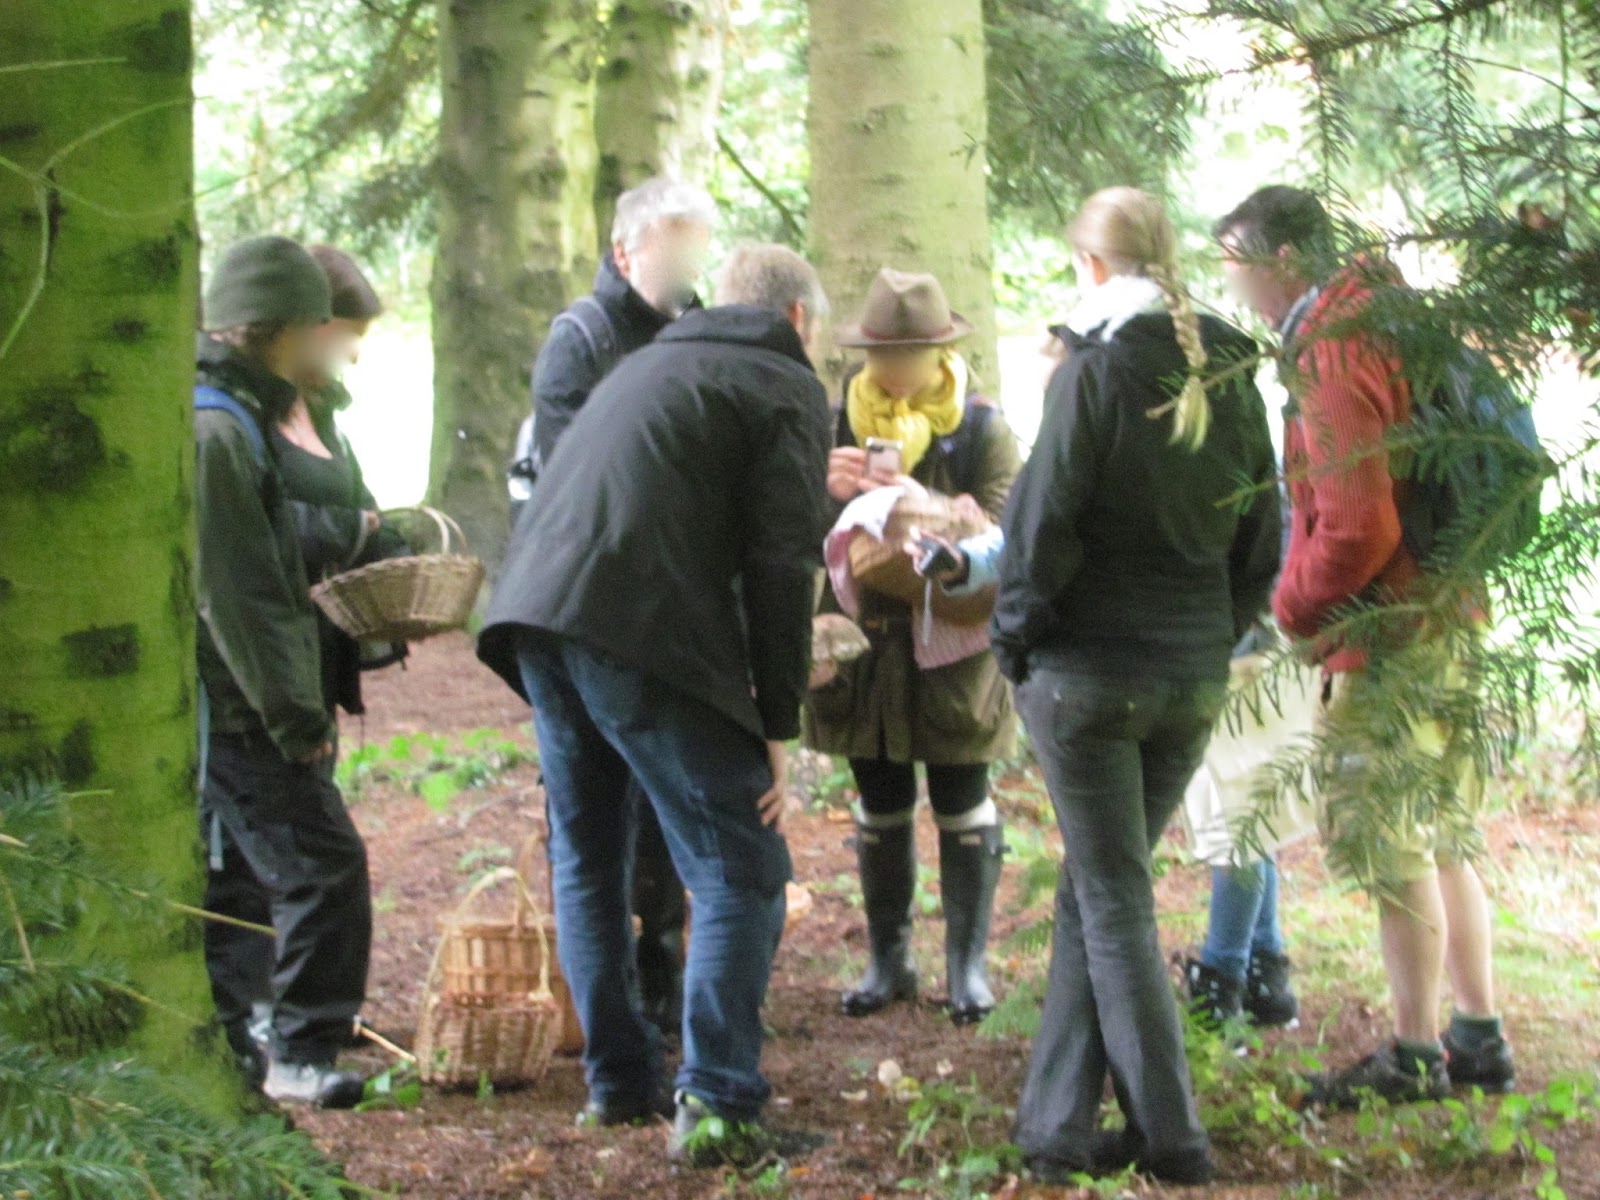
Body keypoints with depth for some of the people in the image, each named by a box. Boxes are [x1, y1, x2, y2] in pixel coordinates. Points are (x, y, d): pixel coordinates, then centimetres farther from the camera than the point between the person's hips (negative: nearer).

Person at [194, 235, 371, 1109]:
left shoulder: (226, 417, 14)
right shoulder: (214, 432, -19)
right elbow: (230, 594, -22)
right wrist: (293, 712, -19)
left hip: (217, 708, 11)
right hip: (236, 708, -11)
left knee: (225, 877, 15)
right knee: (322, 868, -8)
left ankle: (229, 1047, 23)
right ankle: (303, 1055, -3)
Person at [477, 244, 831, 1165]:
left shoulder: (649, 362, 28)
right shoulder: (788, 388, 5)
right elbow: (779, 564, -5)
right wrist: (778, 725, -3)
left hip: (535, 618, 8)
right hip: (645, 632, -7)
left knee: (588, 858, 20)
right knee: (741, 873, 0)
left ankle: (618, 1077, 24)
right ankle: (716, 1102, -6)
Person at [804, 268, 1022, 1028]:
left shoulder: (981, 431, -7)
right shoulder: (839, 421, 2)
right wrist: (828, 491, -25)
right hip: (865, 642, 3)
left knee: (961, 804, 4)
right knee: (880, 807, 11)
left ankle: (969, 963, 15)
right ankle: (887, 961, 22)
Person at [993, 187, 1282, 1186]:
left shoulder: (1095, 371, -13)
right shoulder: (1231, 379, 5)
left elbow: (1044, 524, -14)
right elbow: (1263, 543, 9)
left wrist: (1016, 637, 0)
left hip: (1089, 675, -5)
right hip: (1195, 681, 6)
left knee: (1115, 904, 2)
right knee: (1095, 891, 15)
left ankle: (1171, 1141, 0)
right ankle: (1058, 1125, 16)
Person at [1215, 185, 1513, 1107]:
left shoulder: (1333, 357, -17)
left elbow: (1359, 527, -24)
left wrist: (1293, 608, -9)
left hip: (1390, 633, -10)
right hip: (1453, 613, 10)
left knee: (1389, 843, -2)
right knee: (1444, 841, 15)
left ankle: (1415, 1057, 6)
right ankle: (1480, 1039, 21)